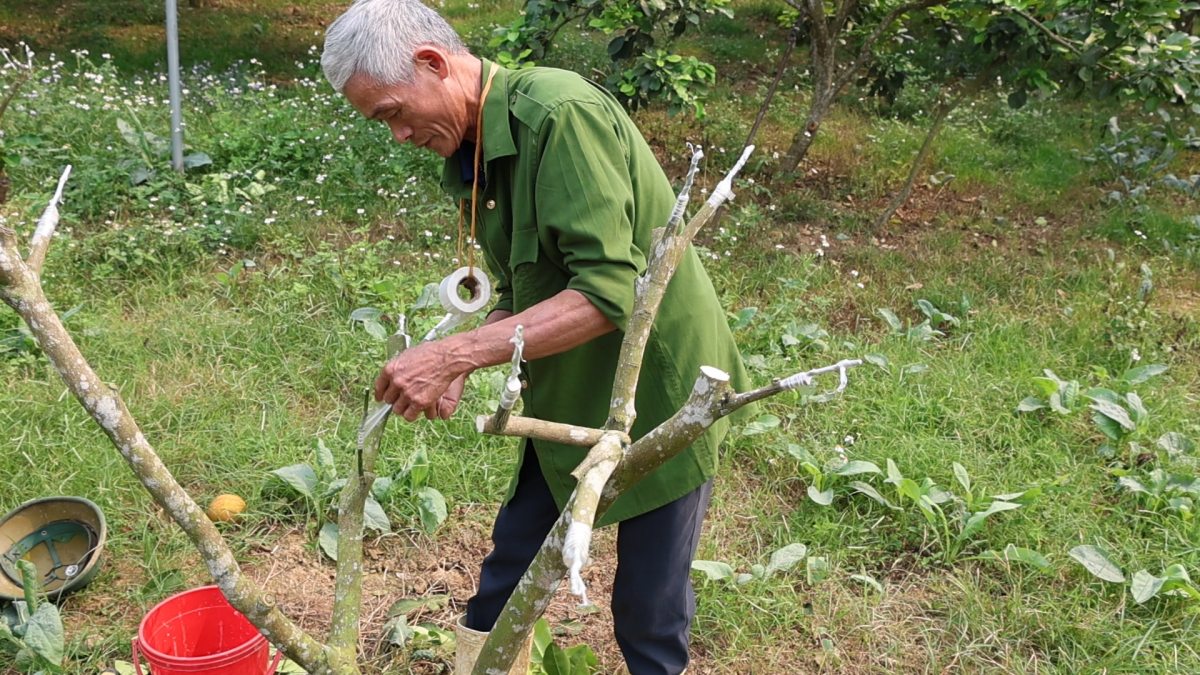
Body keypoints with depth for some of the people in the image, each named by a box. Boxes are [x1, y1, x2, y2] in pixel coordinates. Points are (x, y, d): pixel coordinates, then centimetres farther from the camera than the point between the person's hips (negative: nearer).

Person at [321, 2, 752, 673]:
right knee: (508, 573, 17)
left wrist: (457, 351, -30)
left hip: (660, 396, -8)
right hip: (567, 400, 8)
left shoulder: (559, 113, -25)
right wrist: (457, 367, -5)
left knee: (650, 611, 6)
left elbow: (607, 294, -31)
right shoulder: (471, 152, 3)